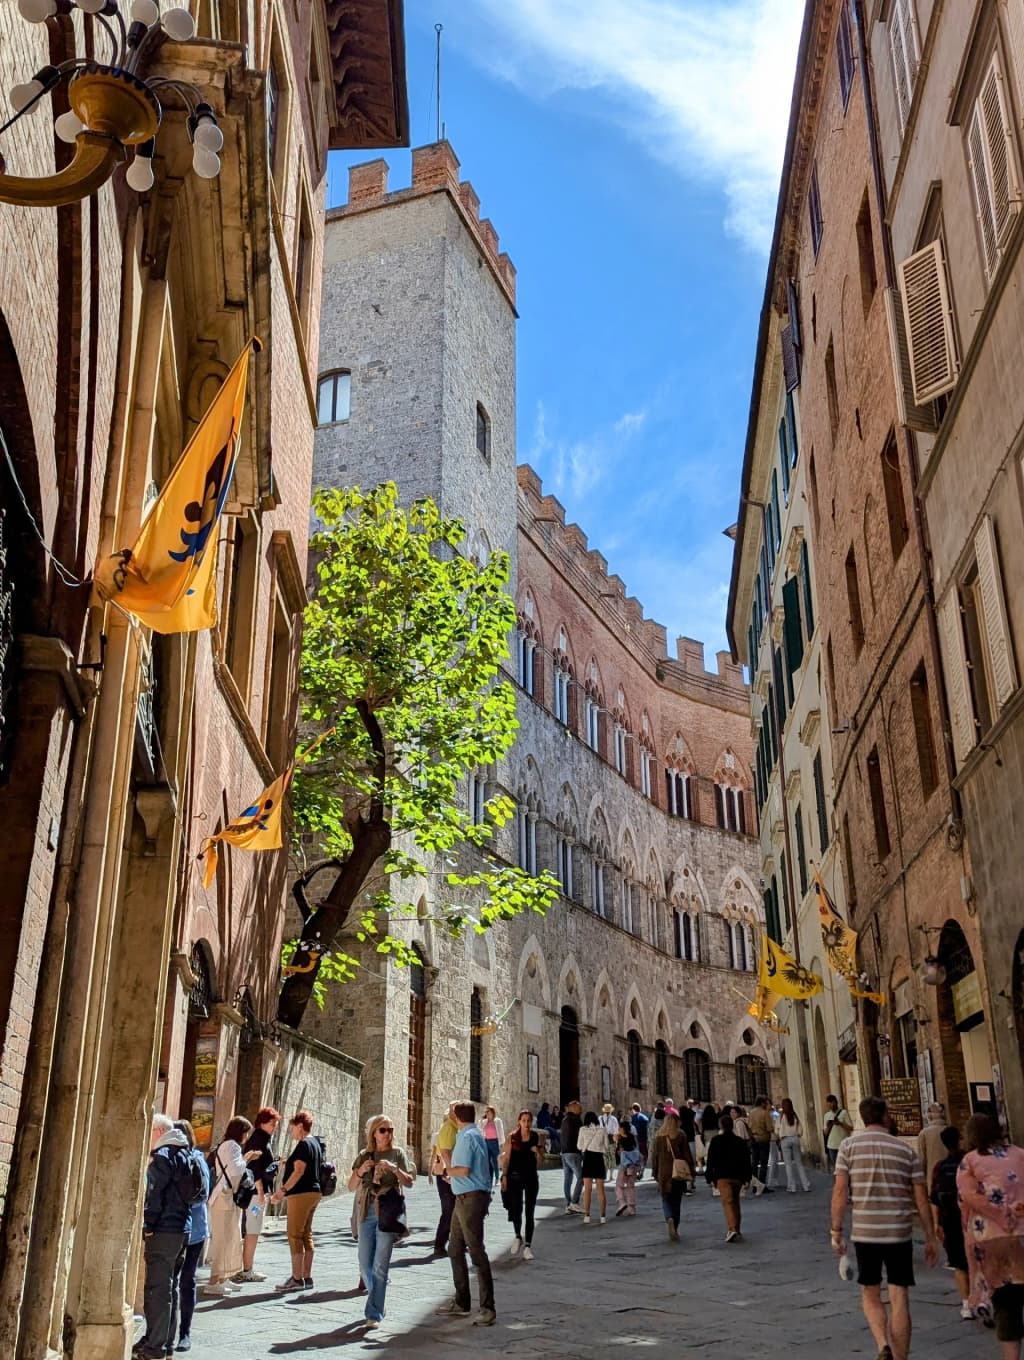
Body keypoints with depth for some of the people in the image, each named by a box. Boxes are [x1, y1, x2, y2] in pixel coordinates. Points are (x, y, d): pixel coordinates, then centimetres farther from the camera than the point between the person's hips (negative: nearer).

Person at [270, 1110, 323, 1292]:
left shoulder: (304, 1144, -13)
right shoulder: (315, 1143, 16)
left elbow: (299, 1171, -21)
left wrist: (282, 1190, -21)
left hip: (301, 1194, -10)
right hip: (313, 1192, 10)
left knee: (295, 1236, -6)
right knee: (306, 1235, 12)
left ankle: (297, 1278, -5)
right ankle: (307, 1277, 15)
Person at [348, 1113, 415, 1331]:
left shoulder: (397, 1153, 4)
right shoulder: (364, 1155, 10)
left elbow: (409, 1183, 0)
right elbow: (351, 1186, 8)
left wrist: (394, 1168, -17)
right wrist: (361, 1171, -11)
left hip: (388, 1214, -3)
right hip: (366, 1213, 3)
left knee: (380, 1266, -7)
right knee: (365, 1265, 6)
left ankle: (374, 1314, -3)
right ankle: (376, 1303, 29)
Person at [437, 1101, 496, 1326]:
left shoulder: (467, 1137, -15)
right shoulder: (475, 1134, 15)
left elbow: (464, 1170, -22)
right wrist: (450, 1173, 26)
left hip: (471, 1198, -11)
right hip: (464, 1198, 11)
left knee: (476, 1251, -9)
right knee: (455, 1249, 17)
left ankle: (487, 1308, -8)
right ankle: (461, 1302, 26)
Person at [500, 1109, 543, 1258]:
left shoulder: (536, 1137, 2)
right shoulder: (512, 1137, -3)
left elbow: (540, 1160, 8)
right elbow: (506, 1158, -1)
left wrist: (537, 1152, -13)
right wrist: (504, 1176, -7)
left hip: (531, 1177, 1)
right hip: (515, 1177, -1)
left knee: (529, 1212, 1)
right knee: (516, 1209, -3)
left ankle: (528, 1246, 7)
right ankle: (518, 1237, 25)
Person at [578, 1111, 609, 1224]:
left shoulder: (583, 1130, -1)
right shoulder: (602, 1130, 2)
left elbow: (580, 1146, 3)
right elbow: (606, 1147, 7)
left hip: (588, 1158, -1)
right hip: (599, 1158, 1)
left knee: (587, 1189, 4)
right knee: (600, 1189, 7)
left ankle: (587, 1215, 1)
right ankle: (603, 1216, 6)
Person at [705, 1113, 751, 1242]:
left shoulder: (716, 1140, -3)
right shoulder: (740, 1141, 9)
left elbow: (711, 1160, -5)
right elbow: (746, 1160, 8)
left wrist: (710, 1178, 0)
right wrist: (747, 1178, 12)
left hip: (722, 1176, -5)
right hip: (738, 1176, 5)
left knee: (728, 1202, -10)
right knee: (735, 1202, 18)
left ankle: (732, 1229, -27)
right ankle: (737, 1230, 22)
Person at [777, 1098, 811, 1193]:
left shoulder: (781, 1115, -8)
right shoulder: (795, 1115, 1)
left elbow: (780, 1129, -8)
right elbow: (800, 1128, 4)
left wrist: (780, 1139, 4)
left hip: (785, 1139, -3)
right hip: (795, 1139, 3)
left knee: (788, 1164, 2)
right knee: (799, 1163, 10)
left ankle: (792, 1187, 2)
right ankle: (806, 1185, 9)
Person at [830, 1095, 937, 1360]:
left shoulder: (849, 1146, 0)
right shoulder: (907, 1149, 3)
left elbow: (840, 1191, -5)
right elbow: (921, 1198, 4)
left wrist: (836, 1232, 2)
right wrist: (930, 1238, 12)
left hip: (864, 1233, 0)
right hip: (900, 1233, 0)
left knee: (870, 1295, 15)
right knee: (899, 1300, 7)